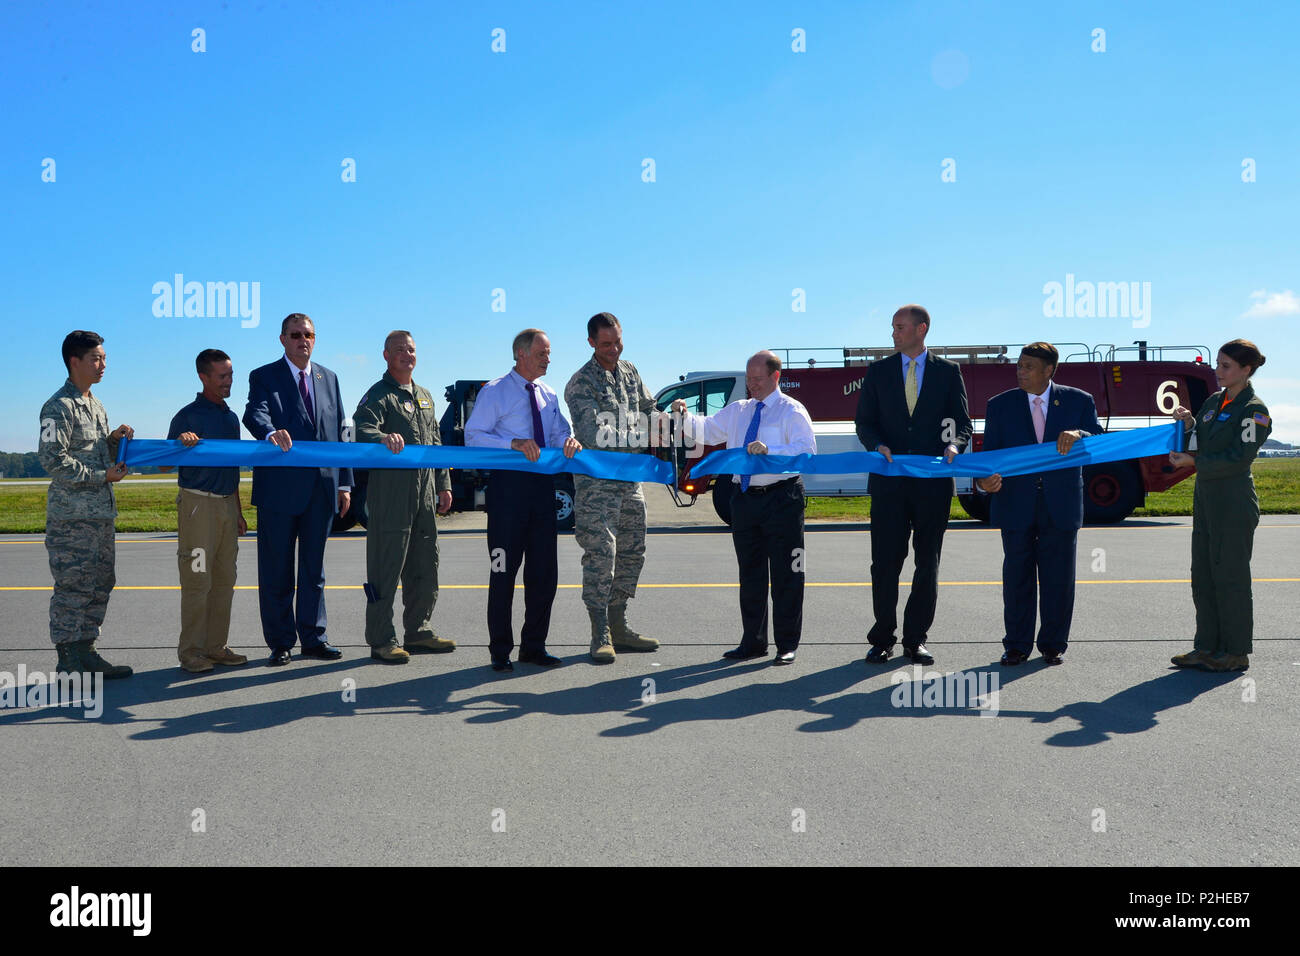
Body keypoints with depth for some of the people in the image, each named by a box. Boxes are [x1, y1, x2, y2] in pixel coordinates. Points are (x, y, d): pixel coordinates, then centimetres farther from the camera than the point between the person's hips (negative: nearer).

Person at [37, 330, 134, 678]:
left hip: (101, 513, 9)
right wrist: (101, 476, -14)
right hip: (72, 516, -9)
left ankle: (85, 652, 20)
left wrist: (115, 440, 5)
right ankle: (69, 665, 0)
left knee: (100, 584, 11)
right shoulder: (59, 406, -9)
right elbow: (52, 459, -16)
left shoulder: (95, 406, 19)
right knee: (73, 587, -6)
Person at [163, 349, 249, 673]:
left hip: (226, 504, 7)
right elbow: (165, 465, -6)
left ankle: (216, 646, 14)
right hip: (198, 503, -7)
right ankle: (191, 650, 0)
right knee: (198, 579, -7)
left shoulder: (231, 417, 16)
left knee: (224, 579, 7)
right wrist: (181, 444, -26)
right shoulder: (188, 416, -4)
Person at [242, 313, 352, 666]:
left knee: (313, 567, 11)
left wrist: (344, 483, 8)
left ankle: (313, 637, 20)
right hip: (279, 487, -4)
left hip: (322, 487, 4)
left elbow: (340, 431, 14)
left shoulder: (328, 378, 15)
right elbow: (255, 413, -19)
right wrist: (270, 432, -43)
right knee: (276, 570, 3)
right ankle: (280, 642, 13)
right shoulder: (263, 377, 1)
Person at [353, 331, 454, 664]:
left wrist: (443, 484, 20)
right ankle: (381, 640, 2)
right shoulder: (378, 395, -3)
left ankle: (417, 632, 24)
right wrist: (383, 437, -42)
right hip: (390, 490, -8)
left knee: (424, 566, 12)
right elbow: (362, 429, -21)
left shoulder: (424, 396, 21)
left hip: (424, 492, 8)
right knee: (386, 566, -5)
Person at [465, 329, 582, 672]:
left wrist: (569, 440, -10)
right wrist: (514, 443, -23)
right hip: (508, 483, -6)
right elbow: (473, 435, -10)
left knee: (544, 570, 9)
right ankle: (500, 650, 11)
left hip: (542, 483, 6)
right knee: (504, 571, 0)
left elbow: (559, 431, 14)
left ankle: (533, 646, 22)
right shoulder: (494, 392, -4)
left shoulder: (549, 395, 14)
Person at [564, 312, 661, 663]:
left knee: (632, 554, 11)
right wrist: (635, 437, -19)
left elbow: (649, 410, 24)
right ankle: (600, 635, -3)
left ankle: (618, 626, 21)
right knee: (600, 555, -10)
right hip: (596, 481, -7)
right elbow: (593, 433, -20)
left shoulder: (630, 372, 13)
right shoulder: (581, 383, -9)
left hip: (630, 479, 7)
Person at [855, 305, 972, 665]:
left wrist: (954, 445, -16)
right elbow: (864, 422, 7)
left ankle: (915, 640, 16)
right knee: (884, 562, 0)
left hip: (933, 482, 0)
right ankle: (882, 639, 13)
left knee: (928, 564, 6)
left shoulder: (948, 371, 6)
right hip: (889, 482, 0)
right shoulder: (878, 371, 8)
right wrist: (877, 445, -13)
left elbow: (962, 421, 5)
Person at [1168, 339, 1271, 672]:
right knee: (1203, 575, 10)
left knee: (1230, 576, -2)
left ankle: (1236, 652, 7)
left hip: (1234, 503, -8)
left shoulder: (1254, 410, -10)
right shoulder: (1213, 401, 13)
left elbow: (1238, 458, -17)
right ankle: (1208, 646, 19)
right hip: (1206, 497, 8)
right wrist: (1188, 425, 0)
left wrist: (1193, 461, -17)